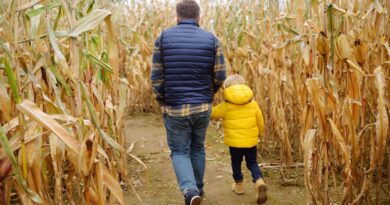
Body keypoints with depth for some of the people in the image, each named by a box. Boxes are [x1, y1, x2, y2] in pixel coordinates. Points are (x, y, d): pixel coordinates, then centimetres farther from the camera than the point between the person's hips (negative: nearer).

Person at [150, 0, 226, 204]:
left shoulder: (164, 37, -5)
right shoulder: (211, 39, -3)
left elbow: (156, 76, -6)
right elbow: (220, 75, -3)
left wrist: (162, 101, 9)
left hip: (174, 107, -2)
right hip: (202, 107, 2)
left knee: (179, 151, 10)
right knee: (197, 148, 22)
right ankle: (198, 188, 34)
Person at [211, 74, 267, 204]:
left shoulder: (225, 106, -10)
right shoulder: (253, 103, 1)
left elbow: (212, 114, 2)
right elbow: (260, 122, 8)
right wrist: (258, 133, 25)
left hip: (234, 141, -2)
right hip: (251, 141, 2)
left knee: (236, 163, 20)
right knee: (252, 163, 13)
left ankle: (239, 185, 30)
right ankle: (259, 181, -10)